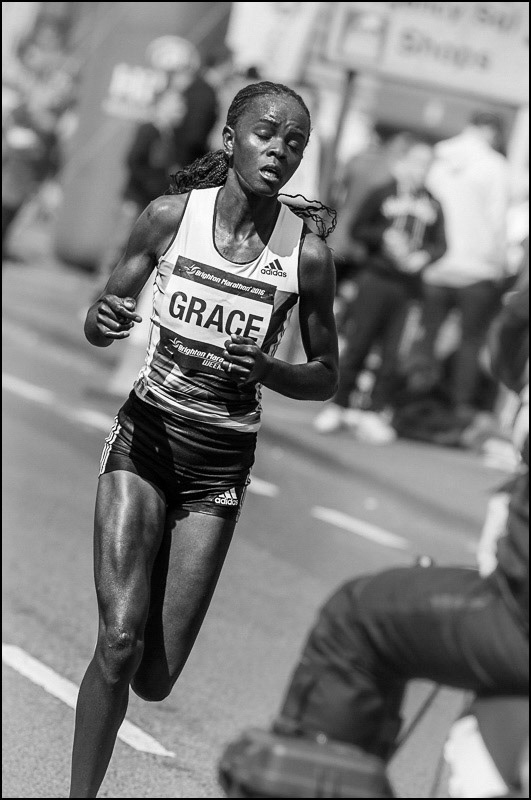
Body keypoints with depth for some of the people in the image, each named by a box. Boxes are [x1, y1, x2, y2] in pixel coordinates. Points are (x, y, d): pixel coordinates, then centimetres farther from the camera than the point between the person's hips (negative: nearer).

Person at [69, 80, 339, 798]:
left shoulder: (307, 252, -7)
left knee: (155, 680, 1)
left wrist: (262, 370, -17)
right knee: (120, 643, -18)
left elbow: (325, 378, 4)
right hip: (146, 435, -1)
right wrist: (105, 320, -19)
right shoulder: (171, 216, -6)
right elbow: (98, 325, 5)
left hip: (222, 462, 1)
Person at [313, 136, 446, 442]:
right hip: (377, 277, -2)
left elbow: (441, 243, 10)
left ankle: (376, 413, 10)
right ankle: (339, 406, 11)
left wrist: (424, 256, -9)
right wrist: (385, 236, -14)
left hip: (410, 284, 2)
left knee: (394, 353, 1)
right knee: (359, 344, 0)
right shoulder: (382, 195, 2)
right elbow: (358, 229, 2)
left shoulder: (432, 205, 9)